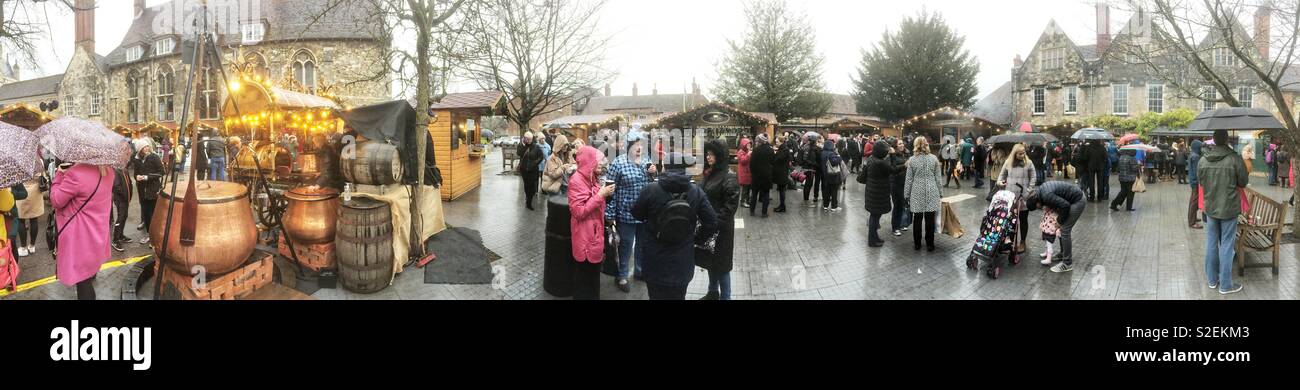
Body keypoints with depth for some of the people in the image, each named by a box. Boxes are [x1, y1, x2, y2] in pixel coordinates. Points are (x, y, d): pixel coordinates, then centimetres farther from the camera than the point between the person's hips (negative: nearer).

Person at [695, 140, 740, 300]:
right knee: (709, 260, 17)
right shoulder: (709, 173, 8)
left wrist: (715, 222, -21)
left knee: (720, 263, 2)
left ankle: (725, 297, 14)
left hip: (720, 228, -7)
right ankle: (713, 292, 32)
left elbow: (730, 205, -20)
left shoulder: (729, 177, -16)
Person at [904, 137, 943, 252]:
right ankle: (930, 245, 10)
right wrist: (940, 193, 13)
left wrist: (906, 195, 8)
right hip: (931, 193, 1)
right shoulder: (934, 158, 0)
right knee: (930, 219, 4)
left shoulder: (912, 160, -3)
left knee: (917, 219, 8)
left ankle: (917, 244, 15)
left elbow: (909, 179, 0)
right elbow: (938, 178, 4)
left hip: (917, 193, -1)